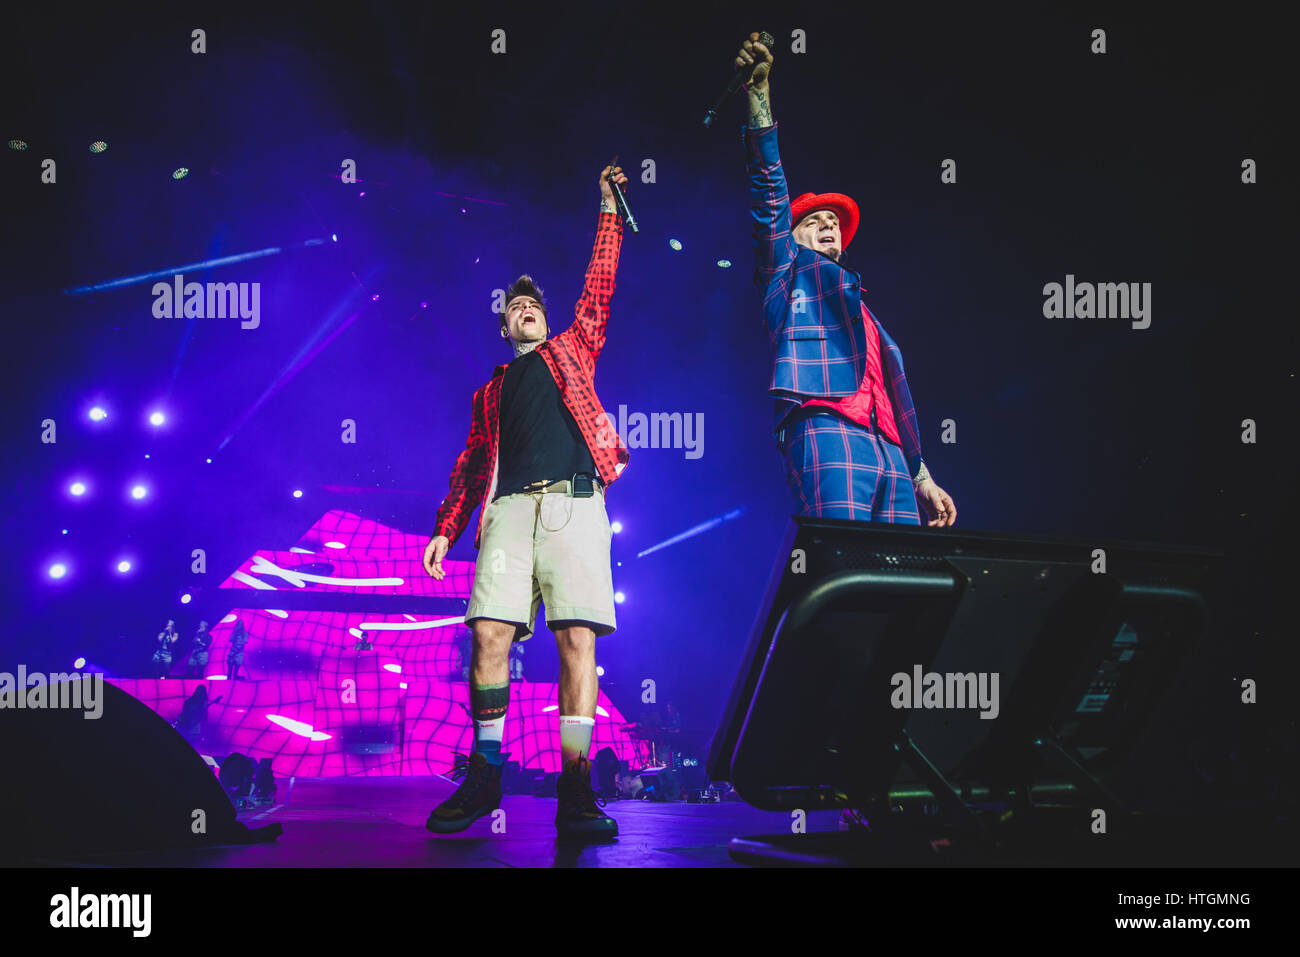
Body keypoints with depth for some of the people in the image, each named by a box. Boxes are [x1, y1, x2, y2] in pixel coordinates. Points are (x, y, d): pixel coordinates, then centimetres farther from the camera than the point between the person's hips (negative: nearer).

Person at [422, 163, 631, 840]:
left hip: (573, 503, -2)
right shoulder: (491, 391, 30)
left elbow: (600, 284, 22)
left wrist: (609, 209, 22)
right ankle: (484, 776, -2)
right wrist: (446, 529, 16)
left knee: (577, 638, -13)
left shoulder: (572, 351, 28)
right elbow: (472, 464, 26)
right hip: (510, 507, 2)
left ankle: (575, 790, -15)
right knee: (490, 633, -13)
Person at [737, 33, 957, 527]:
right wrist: (759, 92, 1)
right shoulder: (789, 271, 22)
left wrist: (921, 477, 23)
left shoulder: (864, 315, 36)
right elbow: (769, 190, 10)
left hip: (890, 452, 6)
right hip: (825, 429, -6)